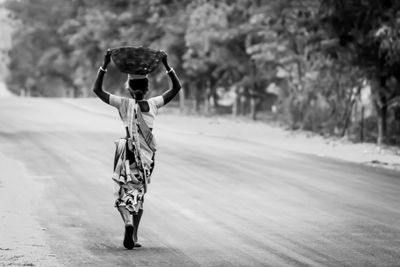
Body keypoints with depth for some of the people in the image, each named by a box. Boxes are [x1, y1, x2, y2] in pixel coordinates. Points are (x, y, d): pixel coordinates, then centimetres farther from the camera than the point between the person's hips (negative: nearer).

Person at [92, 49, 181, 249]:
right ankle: (133, 236, 13)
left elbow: (97, 90, -7)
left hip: (128, 152, -2)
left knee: (122, 192, 8)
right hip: (146, 154, 2)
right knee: (138, 193, 14)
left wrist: (104, 66, -8)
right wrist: (166, 66, 3)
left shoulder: (124, 104, -10)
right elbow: (176, 87, 6)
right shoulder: (153, 104, -5)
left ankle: (128, 222, -21)